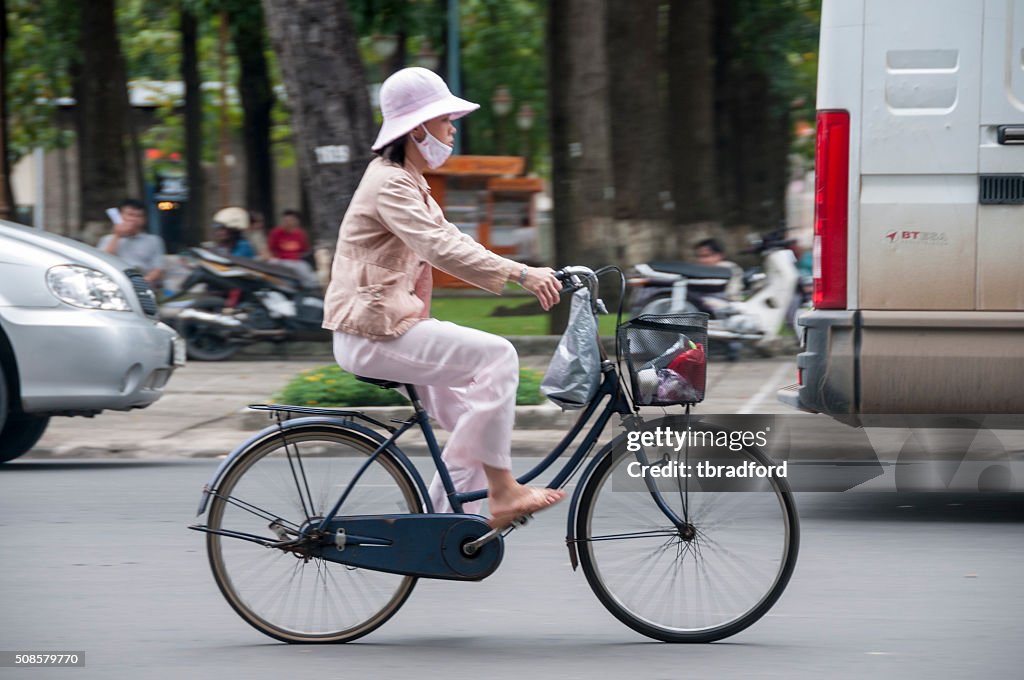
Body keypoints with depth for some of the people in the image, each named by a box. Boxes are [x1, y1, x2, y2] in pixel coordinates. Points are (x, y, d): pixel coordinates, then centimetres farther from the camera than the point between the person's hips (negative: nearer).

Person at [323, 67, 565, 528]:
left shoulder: (408, 184, 19)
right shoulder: (390, 185, -15)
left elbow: (451, 242, 18)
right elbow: (440, 248, -28)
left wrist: (522, 274, 6)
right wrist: (520, 274, -34)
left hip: (389, 326, 10)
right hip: (374, 334, -10)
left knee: (475, 419, 7)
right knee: (494, 355, -19)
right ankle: (502, 491, -17)